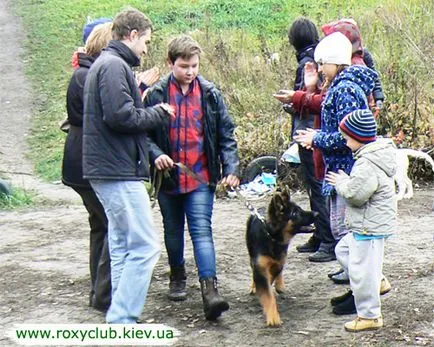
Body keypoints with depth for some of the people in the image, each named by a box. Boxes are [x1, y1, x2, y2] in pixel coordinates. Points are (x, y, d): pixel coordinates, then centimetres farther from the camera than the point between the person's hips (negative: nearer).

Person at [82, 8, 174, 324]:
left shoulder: (106, 63, 19)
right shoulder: (115, 65, -13)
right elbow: (121, 116, -22)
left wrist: (151, 112, 8)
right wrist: (159, 114, -8)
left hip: (108, 170, 11)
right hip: (119, 171, -11)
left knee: (123, 246, 14)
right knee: (145, 247, -9)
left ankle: (120, 318, 19)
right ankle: (121, 321, -9)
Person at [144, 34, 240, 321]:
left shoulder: (211, 95, 1)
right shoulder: (157, 95, -2)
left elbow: (226, 135, 4)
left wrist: (231, 168, -6)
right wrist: (155, 154, -17)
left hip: (201, 178, -1)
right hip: (168, 178, 1)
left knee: (202, 231, -13)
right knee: (173, 232, 17)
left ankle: (210, 289, -20)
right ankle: (178, 278, 39)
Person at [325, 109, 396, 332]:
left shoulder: (367, 165, -27)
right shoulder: (379, 154, 7)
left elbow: (355, 194, -26)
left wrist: (341, 183, -9)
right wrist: (345, 182, 9)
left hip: (370, 228, -11)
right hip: (367, 225, 11)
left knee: (361, 270, -1)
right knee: (343, 250, 25)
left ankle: (370, 316, 10)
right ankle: (377, 280, 29)